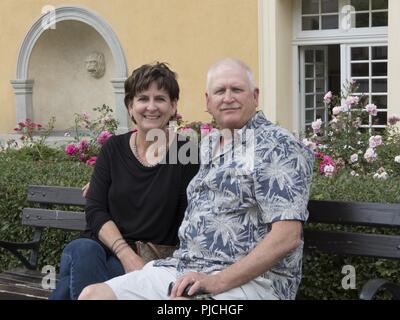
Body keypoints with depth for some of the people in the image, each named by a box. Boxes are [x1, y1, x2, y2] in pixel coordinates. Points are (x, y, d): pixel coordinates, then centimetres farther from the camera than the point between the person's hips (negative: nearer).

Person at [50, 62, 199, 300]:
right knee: (82, 249, -33)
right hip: (104, 247, 3)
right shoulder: (113, 149, 8)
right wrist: (126, 254, -14)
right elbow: (95, 211, 1)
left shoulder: (186, 155, -1)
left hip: (153, 260, -3)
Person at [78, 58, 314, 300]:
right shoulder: (207, 146, 19)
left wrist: (218, 282, -20)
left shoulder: (279, 146, -5)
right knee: (93, 294, -9)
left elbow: (286, 237, -15)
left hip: (250, 279, -7)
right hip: (184, 269, 8)